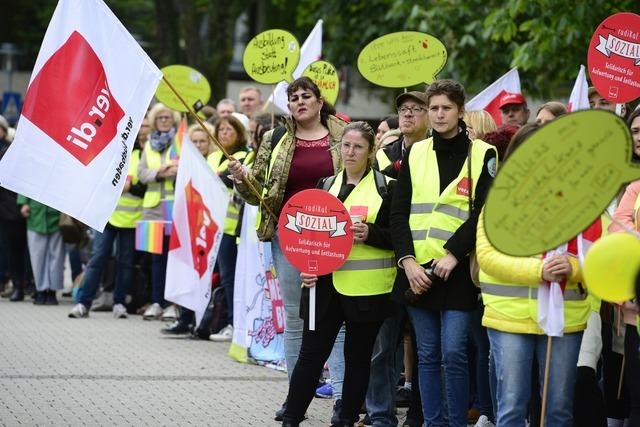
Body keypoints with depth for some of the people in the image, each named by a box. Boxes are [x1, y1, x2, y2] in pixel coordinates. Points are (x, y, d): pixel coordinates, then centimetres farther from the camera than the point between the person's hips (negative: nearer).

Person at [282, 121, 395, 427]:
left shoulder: (385, 187, 1)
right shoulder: (326, 185, 13)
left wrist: (370, 233, -19)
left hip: (367, 287, -3)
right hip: (326, 283, 3)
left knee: (358, 356, 6)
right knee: (311, 353, 1)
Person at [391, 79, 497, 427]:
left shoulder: (482, 154, 1)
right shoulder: (416, 153, 11)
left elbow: (485, 213, -5)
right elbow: (399, 212, 7)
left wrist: (453, 254, -15)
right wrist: (407, 260, -6)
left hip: (456, 269, -4)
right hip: (417, 269, 4)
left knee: (453, 354, -8)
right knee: (427, 355, 8)